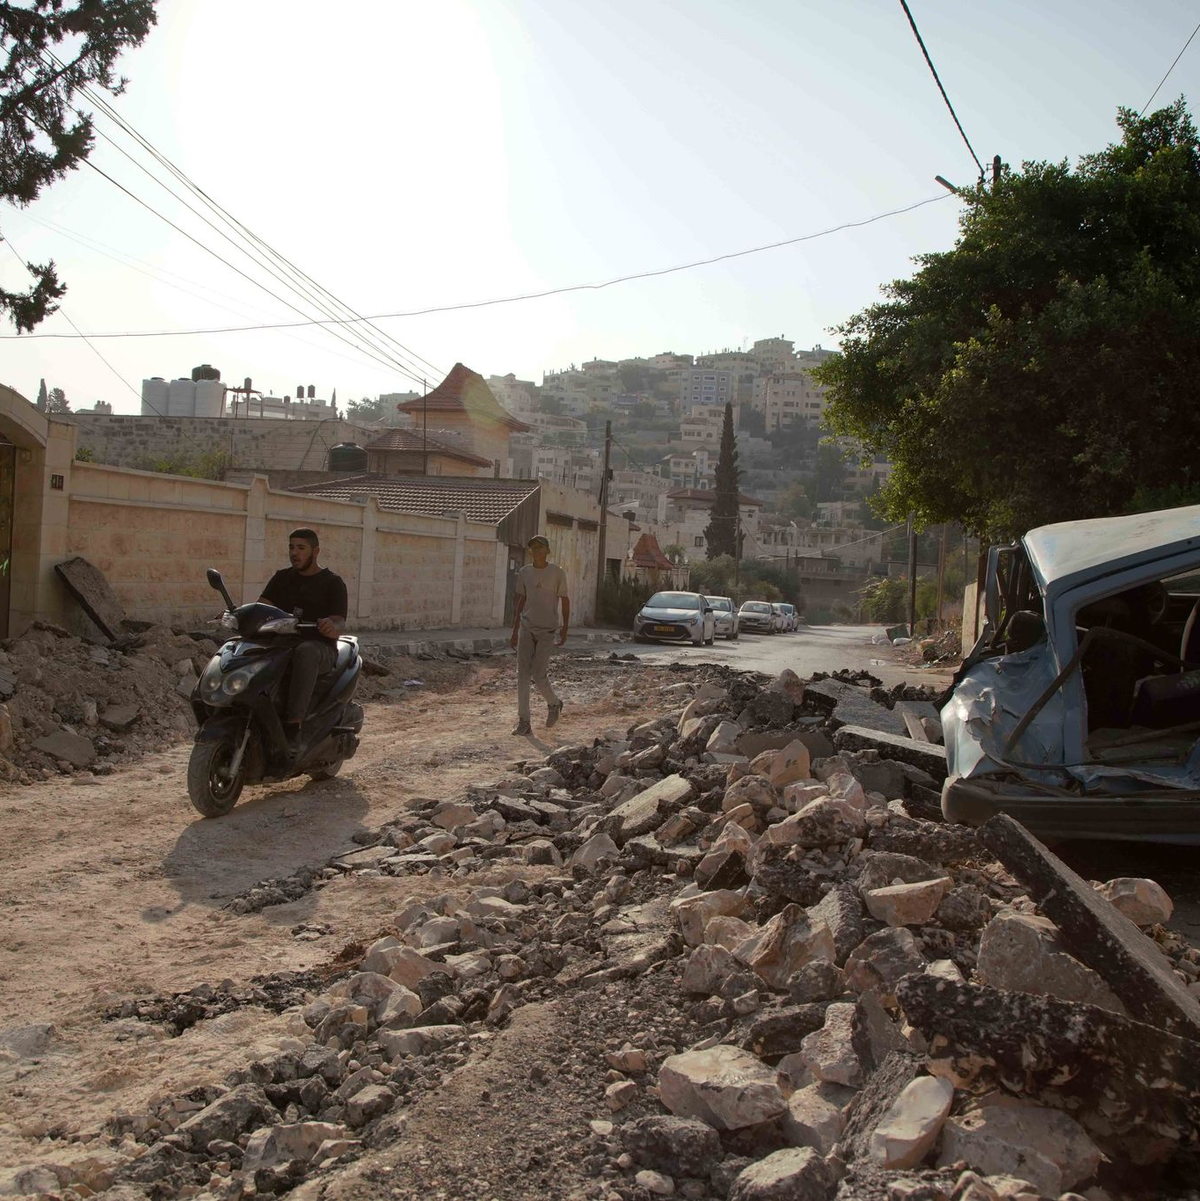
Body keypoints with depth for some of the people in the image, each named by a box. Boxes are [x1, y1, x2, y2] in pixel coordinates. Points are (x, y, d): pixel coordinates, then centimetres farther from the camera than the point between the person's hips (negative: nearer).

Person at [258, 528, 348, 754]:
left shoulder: (332, 582, 2)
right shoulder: (282, 578, 16)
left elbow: (339, 621, -10)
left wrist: (333, 627, -36)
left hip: (320, 648, -5)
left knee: (304, 653, -40)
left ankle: (293, 727, -43)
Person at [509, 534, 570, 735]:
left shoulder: (557, 573, -4)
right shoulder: (524, 573, 7)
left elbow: (565, 601, 2)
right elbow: (520, 601, 13)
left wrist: (564, 629, -1)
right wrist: (515, 631, 11)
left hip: (547, 630, -4)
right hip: (526, 628, 4)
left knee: (538, 676, -6)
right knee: (522, 674, -2)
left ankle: (554, 704, 24)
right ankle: (523, 721, 3)